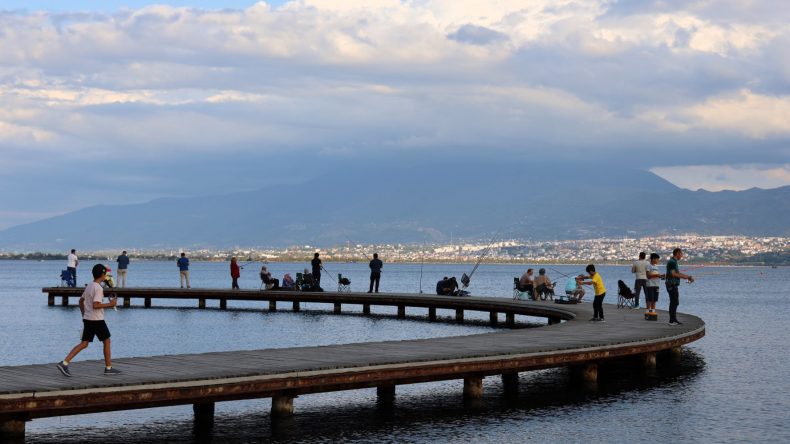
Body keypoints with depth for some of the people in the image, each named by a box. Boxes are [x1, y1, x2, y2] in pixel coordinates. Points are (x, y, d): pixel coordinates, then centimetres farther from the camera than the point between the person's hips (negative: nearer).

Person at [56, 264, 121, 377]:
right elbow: (95, 305, -25)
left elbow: (81, 301, 19)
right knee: (106, 341, 7)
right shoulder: (98, 288, -16)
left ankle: (64, 363, -5)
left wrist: (84, 314, 27)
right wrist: (109, 304, -16)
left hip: (87, 319, 8)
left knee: (84, 344, 6)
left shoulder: (89, 286, 11)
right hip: (97, 320, -8)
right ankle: (108, 368, 13)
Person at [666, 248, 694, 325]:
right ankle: (672, 320, -7)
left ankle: (673, 319, 17)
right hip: (672, 285, -10)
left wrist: (688, 277, 10)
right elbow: (673, 274, -22)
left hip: (673, 285, 10)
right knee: (674, 302, -8)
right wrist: (686, 277, -16)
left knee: (674, 303, 13)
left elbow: (677, 274, 19)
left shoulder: (673, 261, 17)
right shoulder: (672, 262, -15)